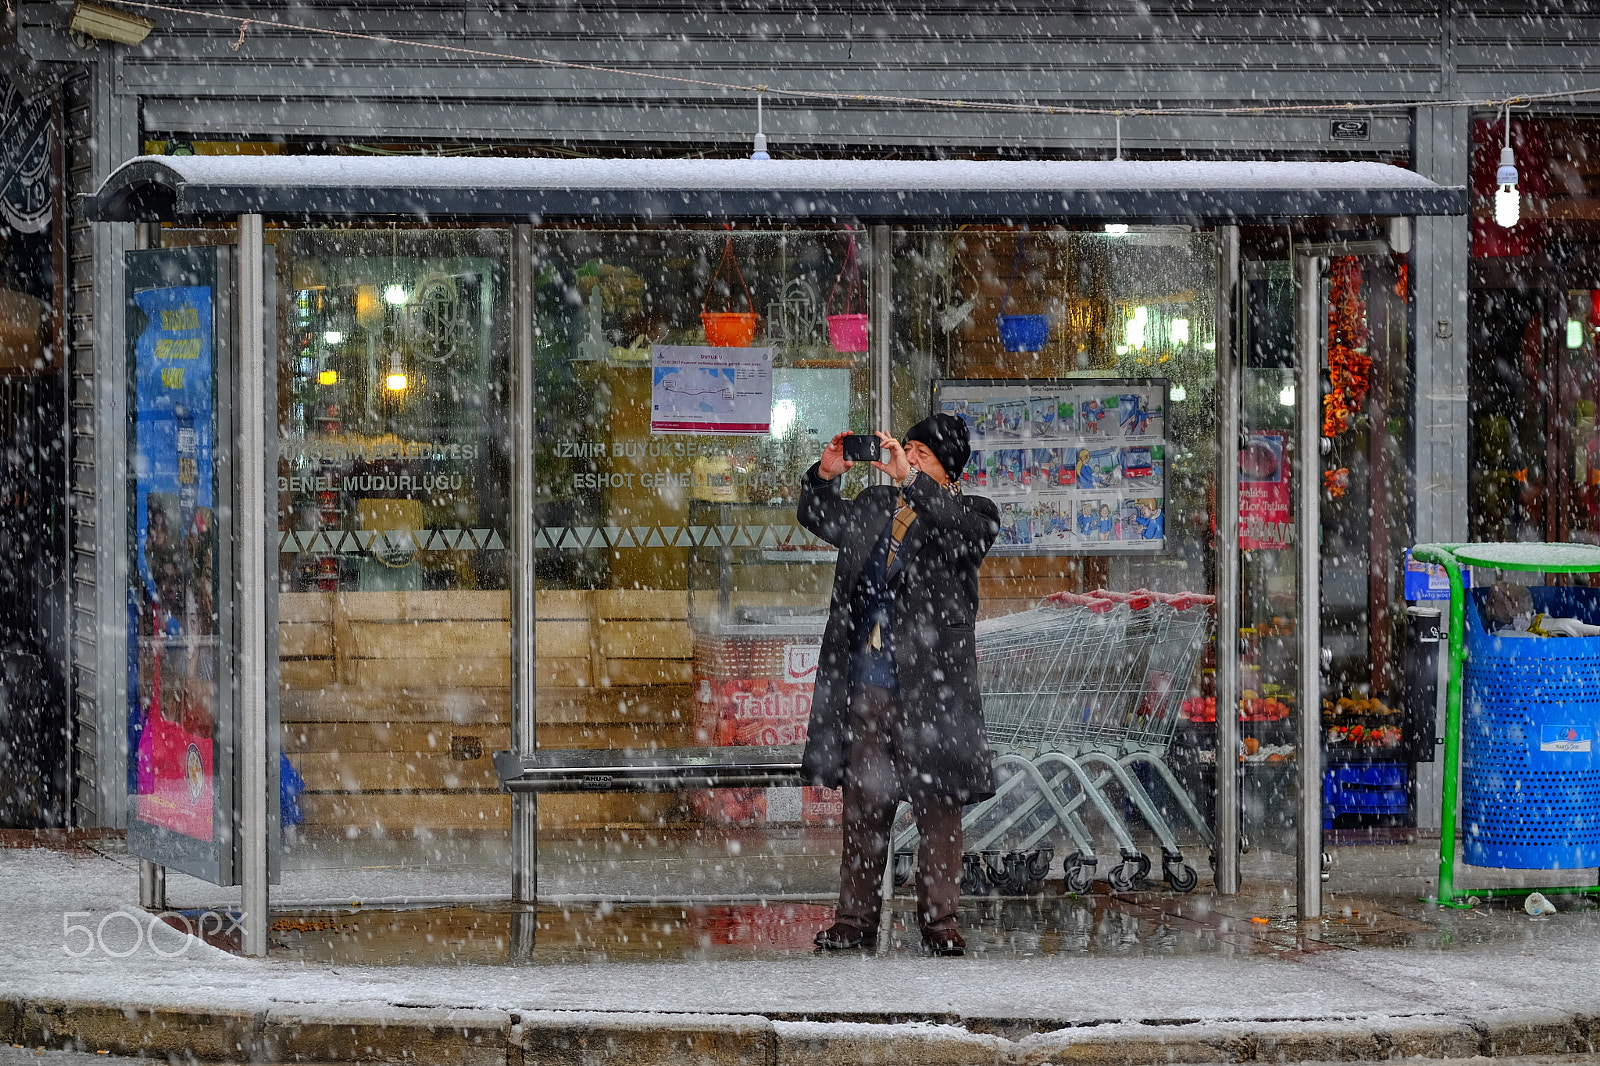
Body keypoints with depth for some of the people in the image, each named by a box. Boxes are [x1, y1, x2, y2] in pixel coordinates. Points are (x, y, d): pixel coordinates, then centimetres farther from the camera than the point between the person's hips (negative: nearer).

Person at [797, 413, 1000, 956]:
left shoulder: (971, 513, 1)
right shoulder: (875, 506, 16)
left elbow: (967, 530, -20)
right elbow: (819, 518, 24)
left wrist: (910, 478, -26)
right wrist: (825, 475, 4)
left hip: (929, 685, -4)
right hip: (866, 684, 4)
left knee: (938, 808, -2)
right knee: (863, 804, 6)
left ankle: (939, 921, 5)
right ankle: (856, 918, 11)